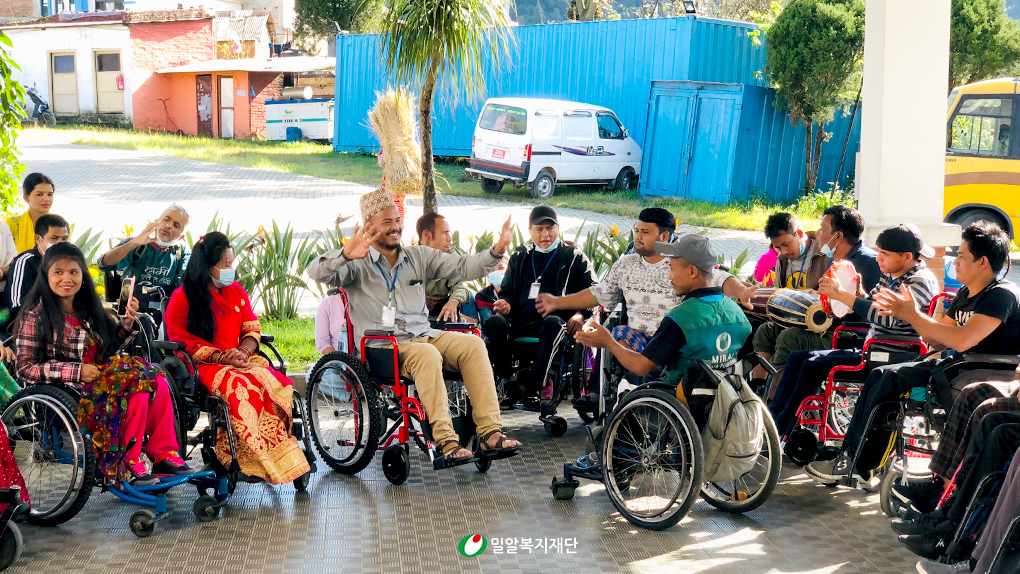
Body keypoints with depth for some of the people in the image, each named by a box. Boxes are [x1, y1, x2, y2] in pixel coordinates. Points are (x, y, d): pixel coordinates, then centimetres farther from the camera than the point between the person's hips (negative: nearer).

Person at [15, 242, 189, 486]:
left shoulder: (88, 310, 16)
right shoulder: (36, 315, -4)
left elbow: (108, 349, 23)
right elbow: (25, 368, -9)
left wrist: (126, 324, 4)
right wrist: (76, 371, -17)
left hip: (100, 378, 7)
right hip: (68, 390, -7)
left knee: (157, 381, -19)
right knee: (136, 386, -29)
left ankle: (164, 455, -13)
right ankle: (126, 466, -20)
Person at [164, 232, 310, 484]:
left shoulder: (236, 292, 20)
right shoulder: (182, 297, 3)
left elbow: (252, 329, 17)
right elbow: (181, 340, -4)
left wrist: (244, 350, -7)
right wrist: (219, 356, -15)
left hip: (239, 361, 5)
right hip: (204, 367, -5)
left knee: (278, 383, -28)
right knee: (241, 386, -37)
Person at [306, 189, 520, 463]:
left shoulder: (419, 256, 17)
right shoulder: (357, 263, 2)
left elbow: (463, 267, 11)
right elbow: (316, 272, -15)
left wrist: (497, 250, -5)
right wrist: (345, 255, -34)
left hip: (423, 335, 5)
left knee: (472, 344, -21)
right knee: (427, 354, -36)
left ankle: (490, 432, -24)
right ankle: (445, 441, -35)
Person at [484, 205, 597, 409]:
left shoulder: (574, 256, 15)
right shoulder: (520, 256, 24)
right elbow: (506, 291, 29)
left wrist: (581, 314, -10)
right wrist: (505, 303, 4)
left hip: (557, 318, -3)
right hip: (522, 322, 4)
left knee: (552, 323, -40)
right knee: (494, 323, -28)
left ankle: (535, 387, -41)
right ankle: (511, 384, -28)